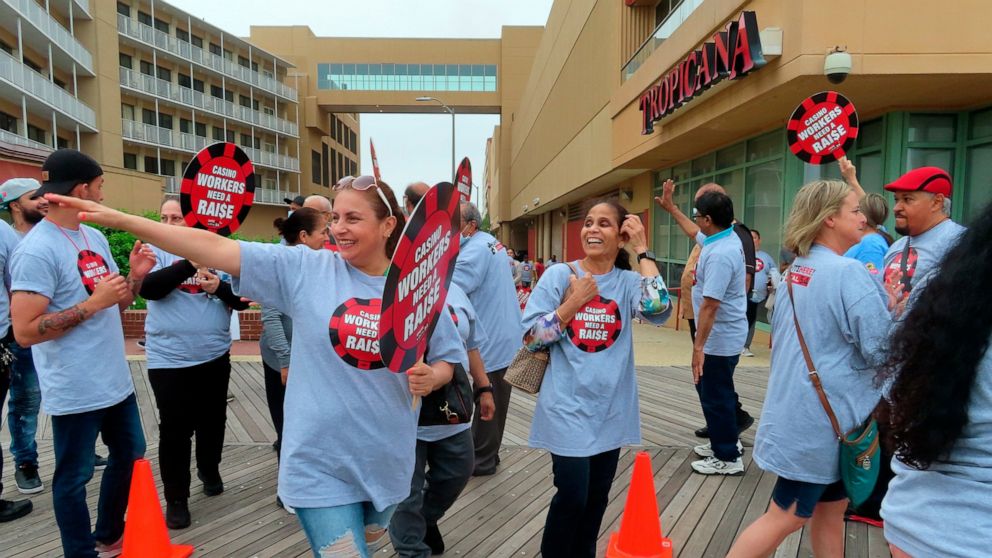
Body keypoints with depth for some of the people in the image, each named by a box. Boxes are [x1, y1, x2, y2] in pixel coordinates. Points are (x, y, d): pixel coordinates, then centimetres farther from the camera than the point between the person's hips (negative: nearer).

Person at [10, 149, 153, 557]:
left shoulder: (95, 237, 7)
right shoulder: (37, 250, -18)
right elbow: (25, 331, -23)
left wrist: (136, 276, -3)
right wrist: (93, 303, -24)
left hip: (116, 381, 9)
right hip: (76, 392, -9)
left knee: (130, 456, 22)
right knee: (74, 477, 10)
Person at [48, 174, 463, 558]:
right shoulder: (303, 268, -9)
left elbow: (446, 361, 3)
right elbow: (214, 249, -14)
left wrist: (431, 377, -19)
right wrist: (119, 219, -19)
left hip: (385, 462, 3)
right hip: (320, 464, -3)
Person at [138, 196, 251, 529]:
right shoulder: (156, 252, -2)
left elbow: (242, 300, 0)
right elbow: (148, 288, -21)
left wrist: (220, 287, -20)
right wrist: (190, 263, -31)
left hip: (215, 356, 2)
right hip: (169, 360, -2)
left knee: (212, 422, 17)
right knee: (175, 430, 3)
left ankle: (209, 470, 42)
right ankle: (176, 499, 18)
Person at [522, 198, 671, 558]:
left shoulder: (629, 282, 0)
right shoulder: (559, 275, -4)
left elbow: (658, 310, -22)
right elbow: (530, 338, -6)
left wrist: (642, 250, -14)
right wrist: (572, 303, -16)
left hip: (610, 408, 3)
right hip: (568, 406, -3)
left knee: (598, 495, 16)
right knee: (572, 495, -4)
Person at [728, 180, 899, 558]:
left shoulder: (796, 270, 9)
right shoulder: (849, 273, -18)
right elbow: (882, 351, -19)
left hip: (800, 408, 9)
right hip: (825, 415, -9)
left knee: (830, 508, 20)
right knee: (786, 517, 2)